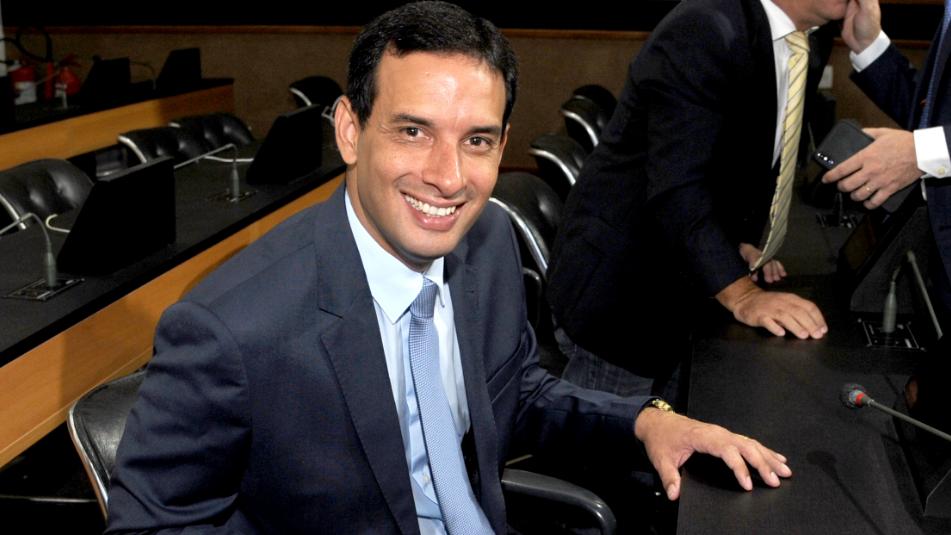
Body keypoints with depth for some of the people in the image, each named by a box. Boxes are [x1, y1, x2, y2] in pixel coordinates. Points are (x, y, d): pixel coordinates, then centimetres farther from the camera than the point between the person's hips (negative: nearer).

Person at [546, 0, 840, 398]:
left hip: (688, 284, 9)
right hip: (621, 285, -8)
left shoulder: (807, 39, 5)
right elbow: (677, 186, -31)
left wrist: (740, 241, -1)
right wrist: (741, 294, -38)